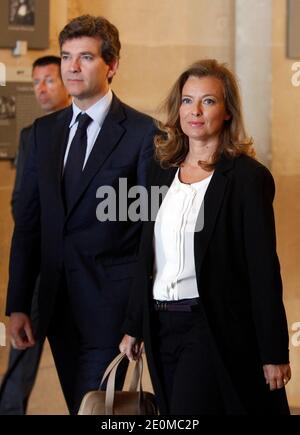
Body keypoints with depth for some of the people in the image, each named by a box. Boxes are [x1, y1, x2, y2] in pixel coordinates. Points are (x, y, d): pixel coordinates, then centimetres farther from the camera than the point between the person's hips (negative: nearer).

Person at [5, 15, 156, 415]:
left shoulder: (142, 133, -6)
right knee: (78, 404, 13)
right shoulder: (44, 131, 11)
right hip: (57, 302, 6)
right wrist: (17, 305, 5)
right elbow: (27, 222, 10)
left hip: (110, 302, -6)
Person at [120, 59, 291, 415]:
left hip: (214, 329, -6)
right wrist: (133, 327, 14)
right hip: (162, 327, 7)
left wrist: (274, 354, -12)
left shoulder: (247, 176, -8)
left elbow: (263, 269, -10)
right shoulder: (163, 169, 11)